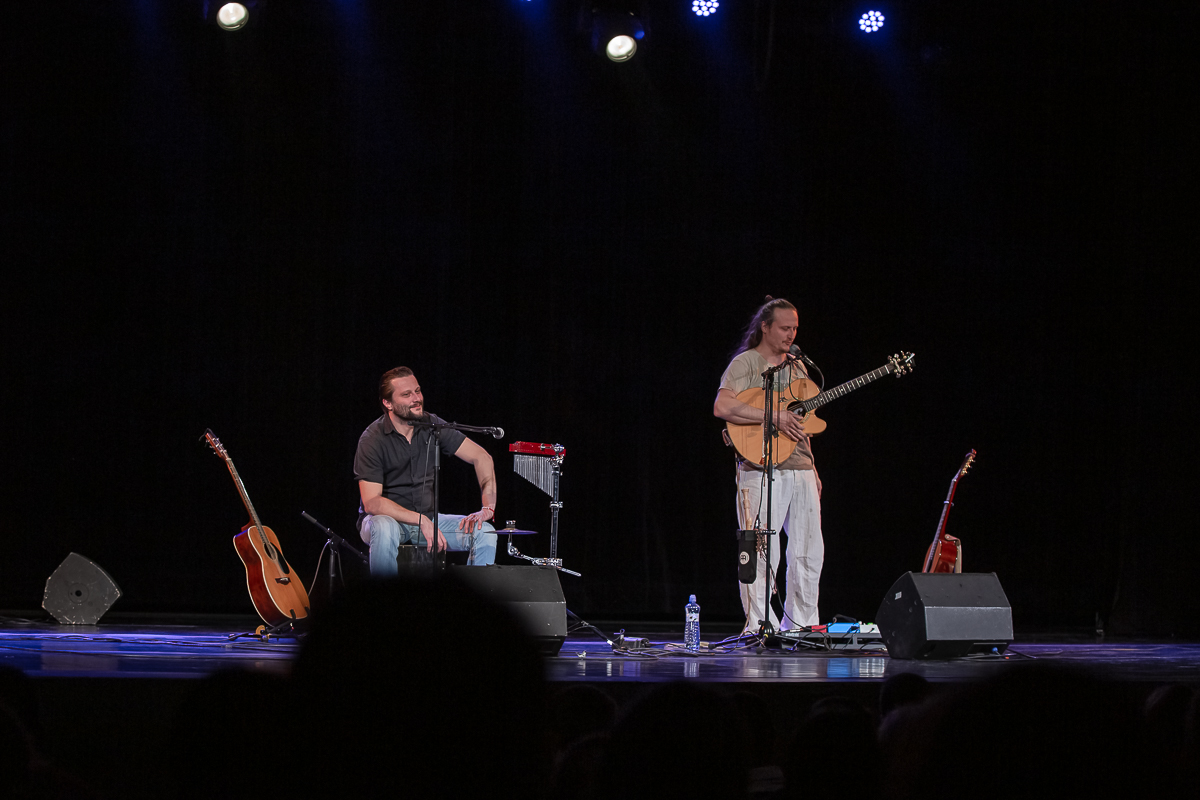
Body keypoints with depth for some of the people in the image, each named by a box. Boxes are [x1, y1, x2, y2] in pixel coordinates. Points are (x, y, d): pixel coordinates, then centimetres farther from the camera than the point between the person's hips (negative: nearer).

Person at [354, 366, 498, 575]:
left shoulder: (431, 425, -3)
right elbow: (371, 502, -23)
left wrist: (488, 507, -18)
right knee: (385, 530, -40)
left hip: (427, 517, 5)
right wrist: (420, 520, -30)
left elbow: (480, 457, -4)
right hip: (387, 517, -5)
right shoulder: (372, 440, -17)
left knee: (484, 532, -16)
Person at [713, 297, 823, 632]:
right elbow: (722, 407, -20)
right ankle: (760, 627, -4)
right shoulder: (745, 364, -4)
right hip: (762, 469, -7)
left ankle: (800, 624, 18)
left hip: (800, 470, 7)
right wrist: (773, 416, -22)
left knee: (809, 550, 8)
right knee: (762, 553, -9)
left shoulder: (797, 367, 19)